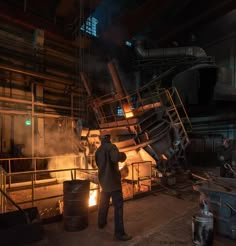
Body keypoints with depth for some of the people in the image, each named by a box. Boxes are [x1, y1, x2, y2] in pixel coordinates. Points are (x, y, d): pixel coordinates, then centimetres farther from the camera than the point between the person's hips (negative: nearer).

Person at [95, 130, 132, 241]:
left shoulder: (98, 150, 8)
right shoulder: (111, 147, -16)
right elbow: (115, 158, -35)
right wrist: (122, 155, -15)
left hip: (103, 180, 8)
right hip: (113, 180, -8)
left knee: (104, 202, 24)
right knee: (118, 206, -3)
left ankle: (101, 223, 40)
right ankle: (119, 233, 0)